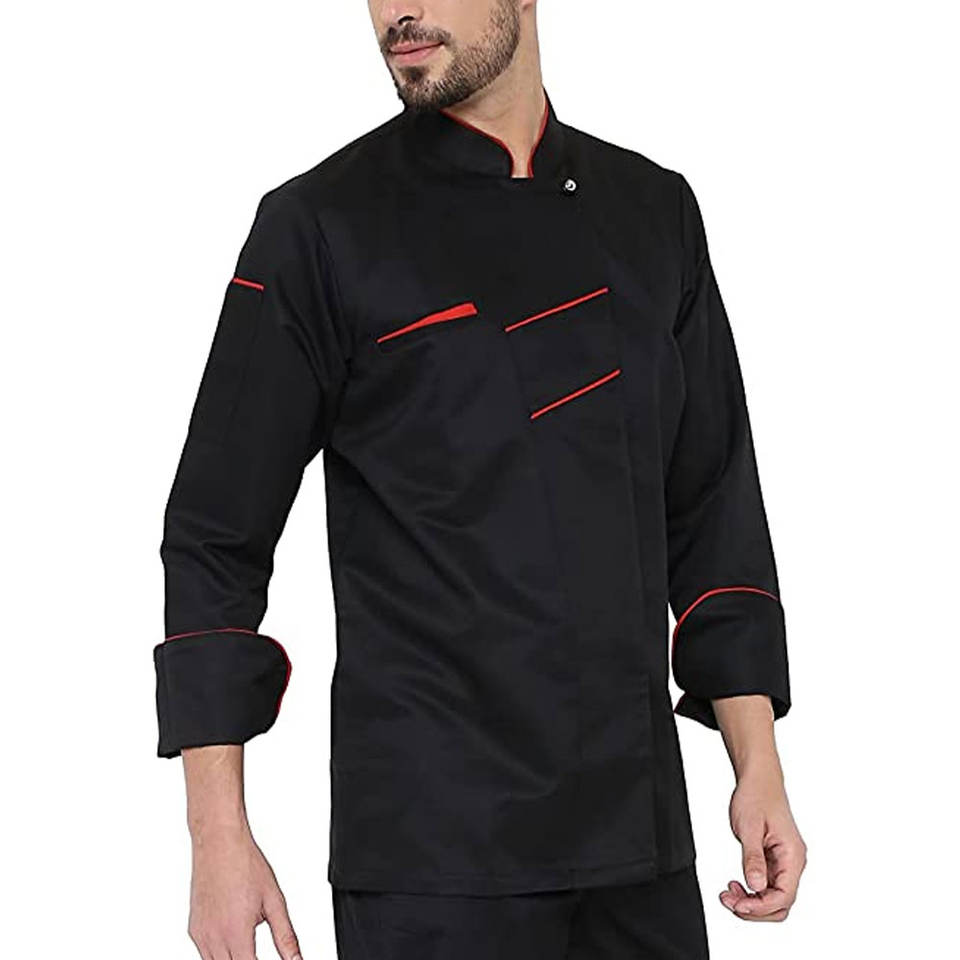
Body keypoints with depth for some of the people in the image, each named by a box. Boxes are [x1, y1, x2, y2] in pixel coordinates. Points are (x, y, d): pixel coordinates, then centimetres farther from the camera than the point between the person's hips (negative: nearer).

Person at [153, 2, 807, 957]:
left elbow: (714, 510, 13)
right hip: (430, 842, -4)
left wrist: (758, 767, 7)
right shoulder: (322, 226, -5)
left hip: (640, 828, 4)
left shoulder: (654, 212, 8)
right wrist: (218, 838, -9)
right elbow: (215, 539, -4)